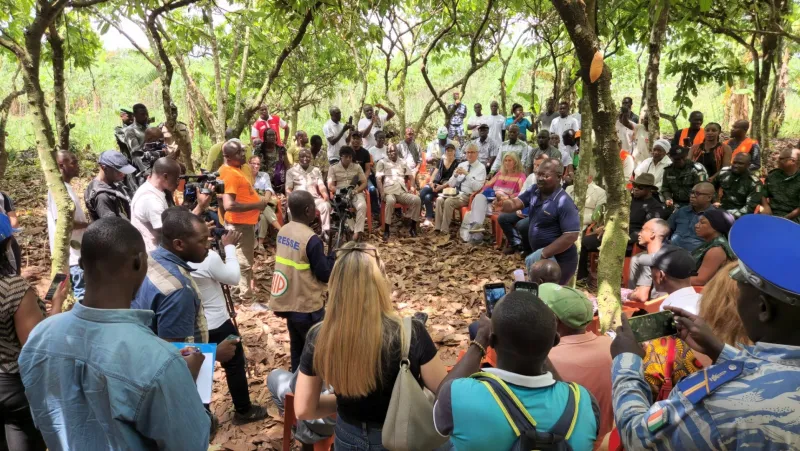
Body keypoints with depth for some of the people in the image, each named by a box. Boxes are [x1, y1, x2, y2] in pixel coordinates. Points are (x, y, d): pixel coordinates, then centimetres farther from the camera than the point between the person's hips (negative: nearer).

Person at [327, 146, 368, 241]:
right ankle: (352, 229, -29)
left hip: (355, 193, 1)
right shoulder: (333, 168, 10)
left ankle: (358, 232, -32)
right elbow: (330, 186, 2)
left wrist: (356, 190, -11)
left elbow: (364, 183, 10)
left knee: (362, 206, -33)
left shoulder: (357, 167, 15)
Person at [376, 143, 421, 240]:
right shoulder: (382, 162, 14)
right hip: (389, 191, -4)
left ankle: (413, 227, -12)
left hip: (403, 191, 4)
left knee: (417, 199, -24)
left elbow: (410, 176, 23)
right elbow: (378, 179, 3)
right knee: (390, 201, -40)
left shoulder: (403, 163, 25)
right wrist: (381, 192, -12)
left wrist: (412, 187, 2)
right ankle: (386, 230, -31)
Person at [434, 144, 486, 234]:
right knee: (439, 199, -23)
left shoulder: (481, 168, -2)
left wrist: (467, 174, -21)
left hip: (467, 195, -5)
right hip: (455, 192, 5)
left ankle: (444, 230, -23)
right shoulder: (461, 164, 15)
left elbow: (477, 188, -15)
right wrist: (455, 175, -8)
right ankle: (437, 227, -21)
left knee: (448, 202, -30)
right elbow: (451, 184, 12)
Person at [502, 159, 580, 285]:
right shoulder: (534, 190, -1)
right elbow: (514, 204, -3)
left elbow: (571, 236, -27)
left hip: (559, 262, -8)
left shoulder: (564, 203, -24)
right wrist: (503, 203, -27)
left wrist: (543, 254, -27)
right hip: (540, 257, 8)